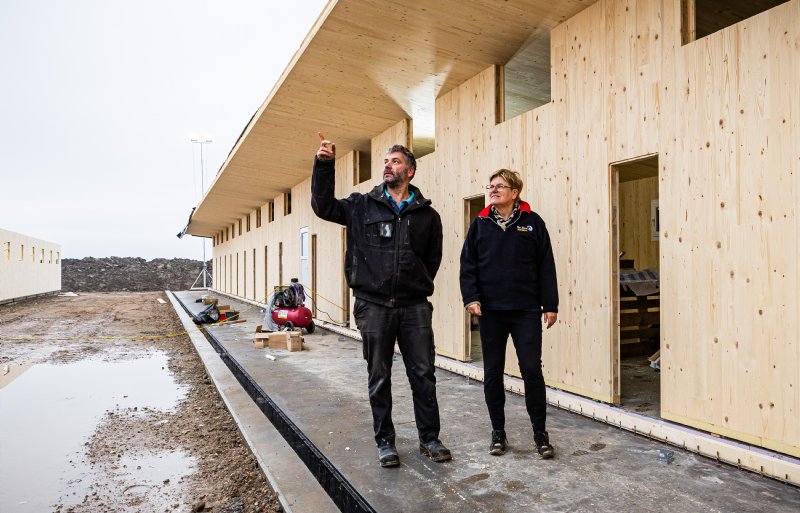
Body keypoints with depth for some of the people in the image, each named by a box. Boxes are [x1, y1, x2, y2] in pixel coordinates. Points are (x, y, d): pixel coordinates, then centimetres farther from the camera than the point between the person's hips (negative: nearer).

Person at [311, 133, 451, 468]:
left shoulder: (427, 215, 7)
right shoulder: (363, 207, 6)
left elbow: (433, 258, 13)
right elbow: (323, 206, 2)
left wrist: (418, 286, 4)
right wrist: (324, 165, -7)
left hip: (415, 307, 1)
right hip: (374, 306, 0)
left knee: (423, 375, 7)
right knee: (379, 379, 9)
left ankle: (429, 439, 25)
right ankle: (385, 442, 25)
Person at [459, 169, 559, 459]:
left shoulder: (532, 222, 3)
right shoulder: (480, 224, 7)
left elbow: (546, 267, 2)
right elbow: (468, 264, 4)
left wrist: (550, 305, -1)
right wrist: (471, 297, -9)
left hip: (526, 310, -2)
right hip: (490, 311, 2)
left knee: (532, 370, 0)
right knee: (492, 373, 9)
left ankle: (540, 434, 19)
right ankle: (498, 432, 24)